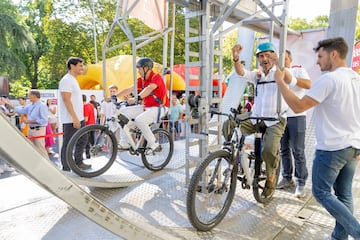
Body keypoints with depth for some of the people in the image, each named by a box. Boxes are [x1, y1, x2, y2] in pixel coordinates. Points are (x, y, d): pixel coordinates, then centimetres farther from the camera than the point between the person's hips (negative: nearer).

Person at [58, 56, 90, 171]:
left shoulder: (73, 80, 17)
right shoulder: (66, 80, -13)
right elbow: (66, 100, -21)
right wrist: (74, 118, -25)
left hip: (78, 118, 10)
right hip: (70, 120, -10)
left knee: (83, 140, 18)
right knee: (68, 144, -2)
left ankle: (78, 163, 31)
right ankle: (66, 169, 8)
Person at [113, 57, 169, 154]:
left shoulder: (156, 77, -15)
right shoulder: (141, 80, 8)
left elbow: (149, 89, -35)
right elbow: (129, 90, 7)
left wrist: (137, 98, -49)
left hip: (158, 108, -8)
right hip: (146, 107, 8)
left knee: (139, 120, -31)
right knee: (123, 112, -1)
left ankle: (153, 144, -11)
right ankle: (124, 143, 2)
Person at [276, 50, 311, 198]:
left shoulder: (299, 71, 3)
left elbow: (309, 85, -16)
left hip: (296, 117, -4)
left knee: (298, 151, -1)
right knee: (283, 150, 10)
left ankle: (301, 183, 9)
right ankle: (287, 179, 22)